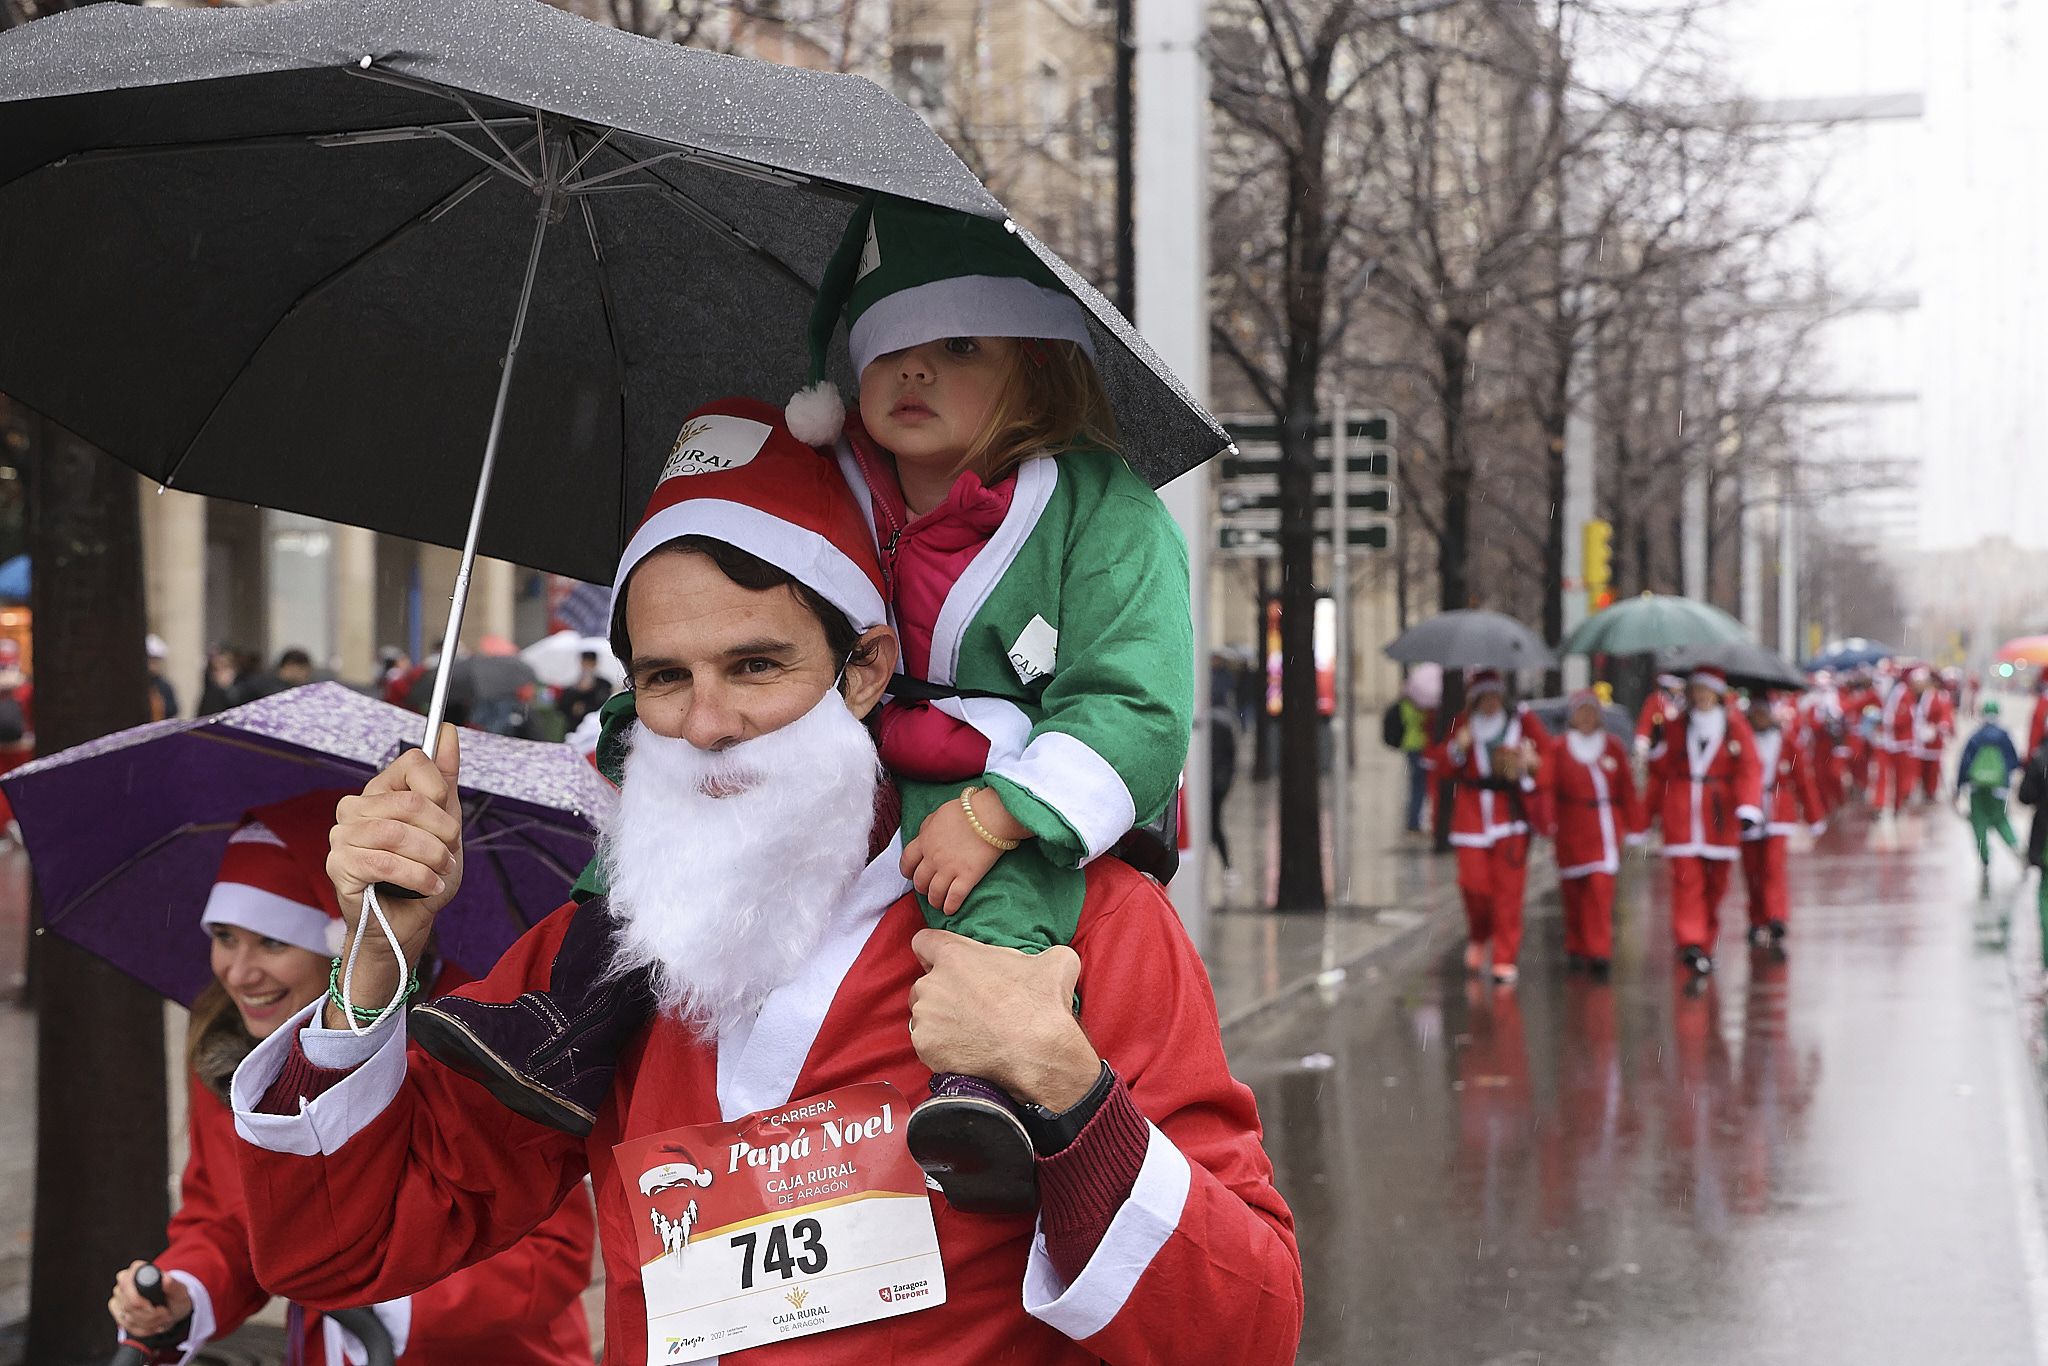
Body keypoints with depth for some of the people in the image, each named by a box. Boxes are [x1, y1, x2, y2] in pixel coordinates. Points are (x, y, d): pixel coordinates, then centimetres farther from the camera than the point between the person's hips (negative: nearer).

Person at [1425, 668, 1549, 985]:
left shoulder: (1523, 721, 5)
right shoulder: (1461, 726, 7)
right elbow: (1439, 769, 6)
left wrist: (1531, 763, -10)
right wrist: (1458, 748, -11)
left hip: (1511, 814, 0)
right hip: (1471, 816, 0)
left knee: (1509, 888, -4)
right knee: (1474, 883, -9)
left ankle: (1505, 959, 5)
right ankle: (1478, 938, 22)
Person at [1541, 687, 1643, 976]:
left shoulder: (1613, 748, 6)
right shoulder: (1558, 748, 3)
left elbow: (1628, 790, 8)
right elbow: (1546, 787, -4)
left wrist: (1633, 830, 7)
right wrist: (1546, 820, -18)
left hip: (1606, 829, -1)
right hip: (1571, 830, 1)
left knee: (1601, 887, -13)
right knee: (1573, 890, 7)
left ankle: (1599, 951, -15)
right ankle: (1576, 950, 22)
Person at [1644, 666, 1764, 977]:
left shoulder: (1736, 727, 3)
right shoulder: (1674, 728, 7)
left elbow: (1749, 770, -4)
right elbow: (1659, 771, 11)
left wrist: (1748, 807, -17)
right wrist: (1655, 808, 8)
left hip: (1720, 816, 1)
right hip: (1681, 815, -1)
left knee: (1716, 882, 8)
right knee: (1686, 879, -12)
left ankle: (1706, 943, 23)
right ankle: (1691, 943, -19)